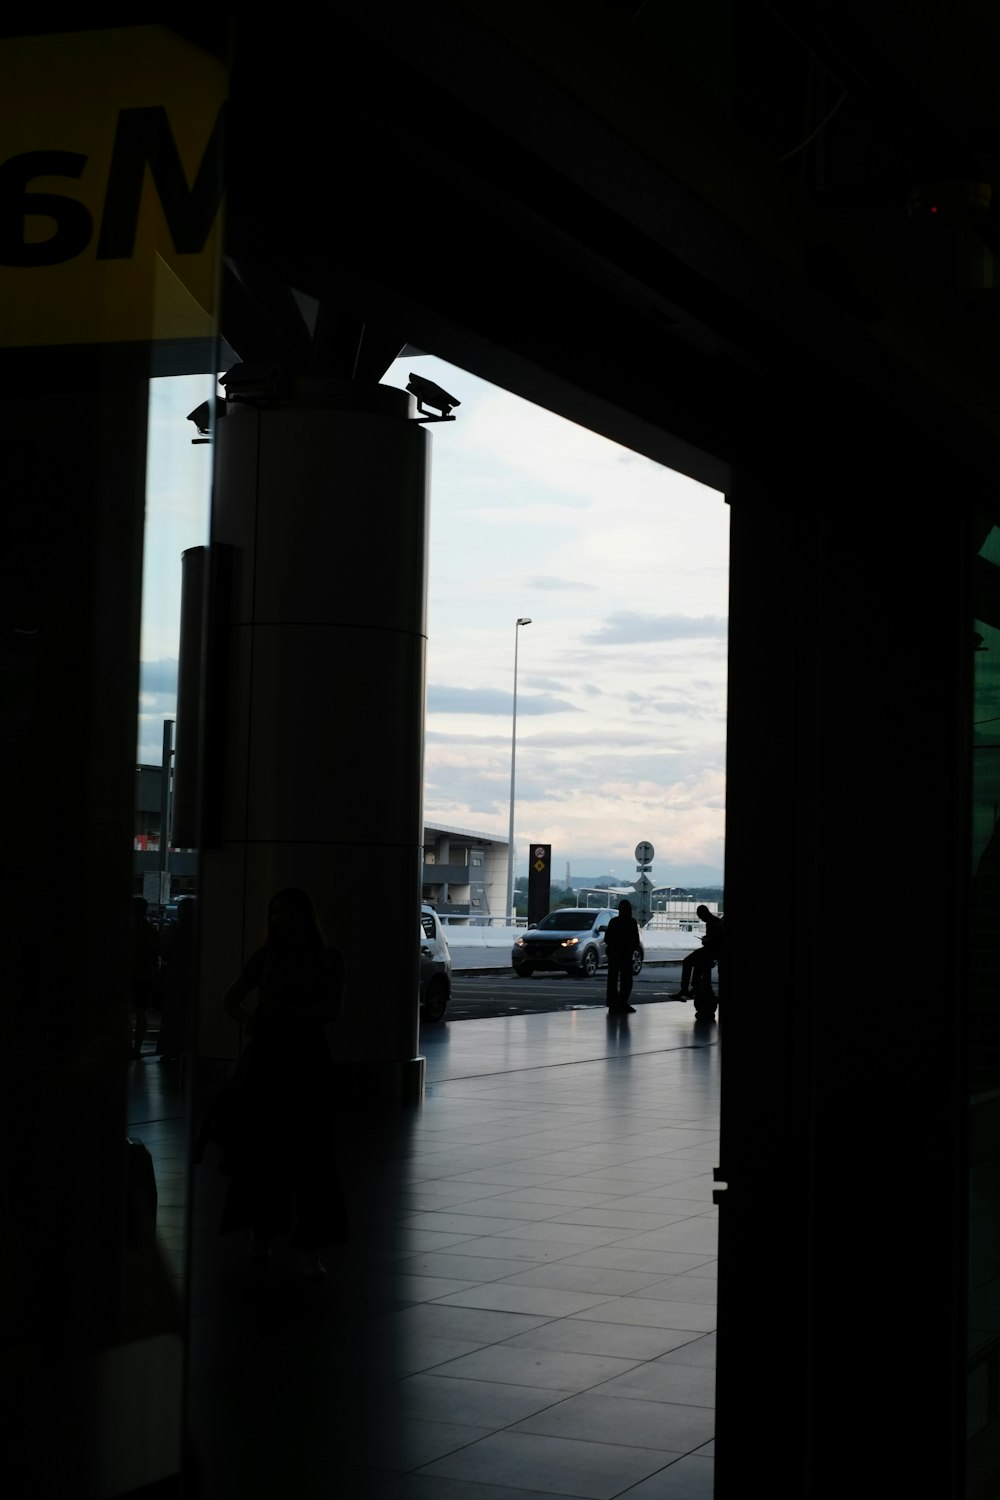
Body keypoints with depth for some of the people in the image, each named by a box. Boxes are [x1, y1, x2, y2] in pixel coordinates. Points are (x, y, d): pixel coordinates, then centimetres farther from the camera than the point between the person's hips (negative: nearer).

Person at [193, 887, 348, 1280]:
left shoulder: (327, 960, 3)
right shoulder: (265, 956, 10)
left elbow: (332, 1009, -8)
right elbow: (231, 998, 15)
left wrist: (286, 1010, -16)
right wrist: (248, 1017, -3)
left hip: (307, 1057, -2)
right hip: (266, 1053, 3)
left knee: (308, 1151, -7)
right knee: (262, 1148, 6)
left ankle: (309, 1247, -7)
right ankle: (262, 1228, 24)